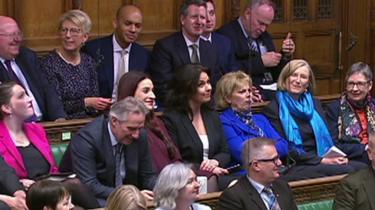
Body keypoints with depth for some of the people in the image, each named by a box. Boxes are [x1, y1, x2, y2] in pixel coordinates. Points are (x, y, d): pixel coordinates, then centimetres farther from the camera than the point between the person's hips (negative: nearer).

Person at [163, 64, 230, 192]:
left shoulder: (212, 116, 19)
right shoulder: (171, 119, -3)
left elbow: (225, 153, 17)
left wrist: (215, 162, -6)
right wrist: (203, 170, -16)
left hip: (214, 177, 5)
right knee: (212, 181, -35)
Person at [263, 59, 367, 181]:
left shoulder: (314, 104, 22)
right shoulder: (273, 109, 1)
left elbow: (328, 137, 19)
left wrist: (339, 155, -4)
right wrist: (321, 160, -13)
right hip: (296, 166, -6)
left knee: (363, 168, -24)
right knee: (346, 171, -31)